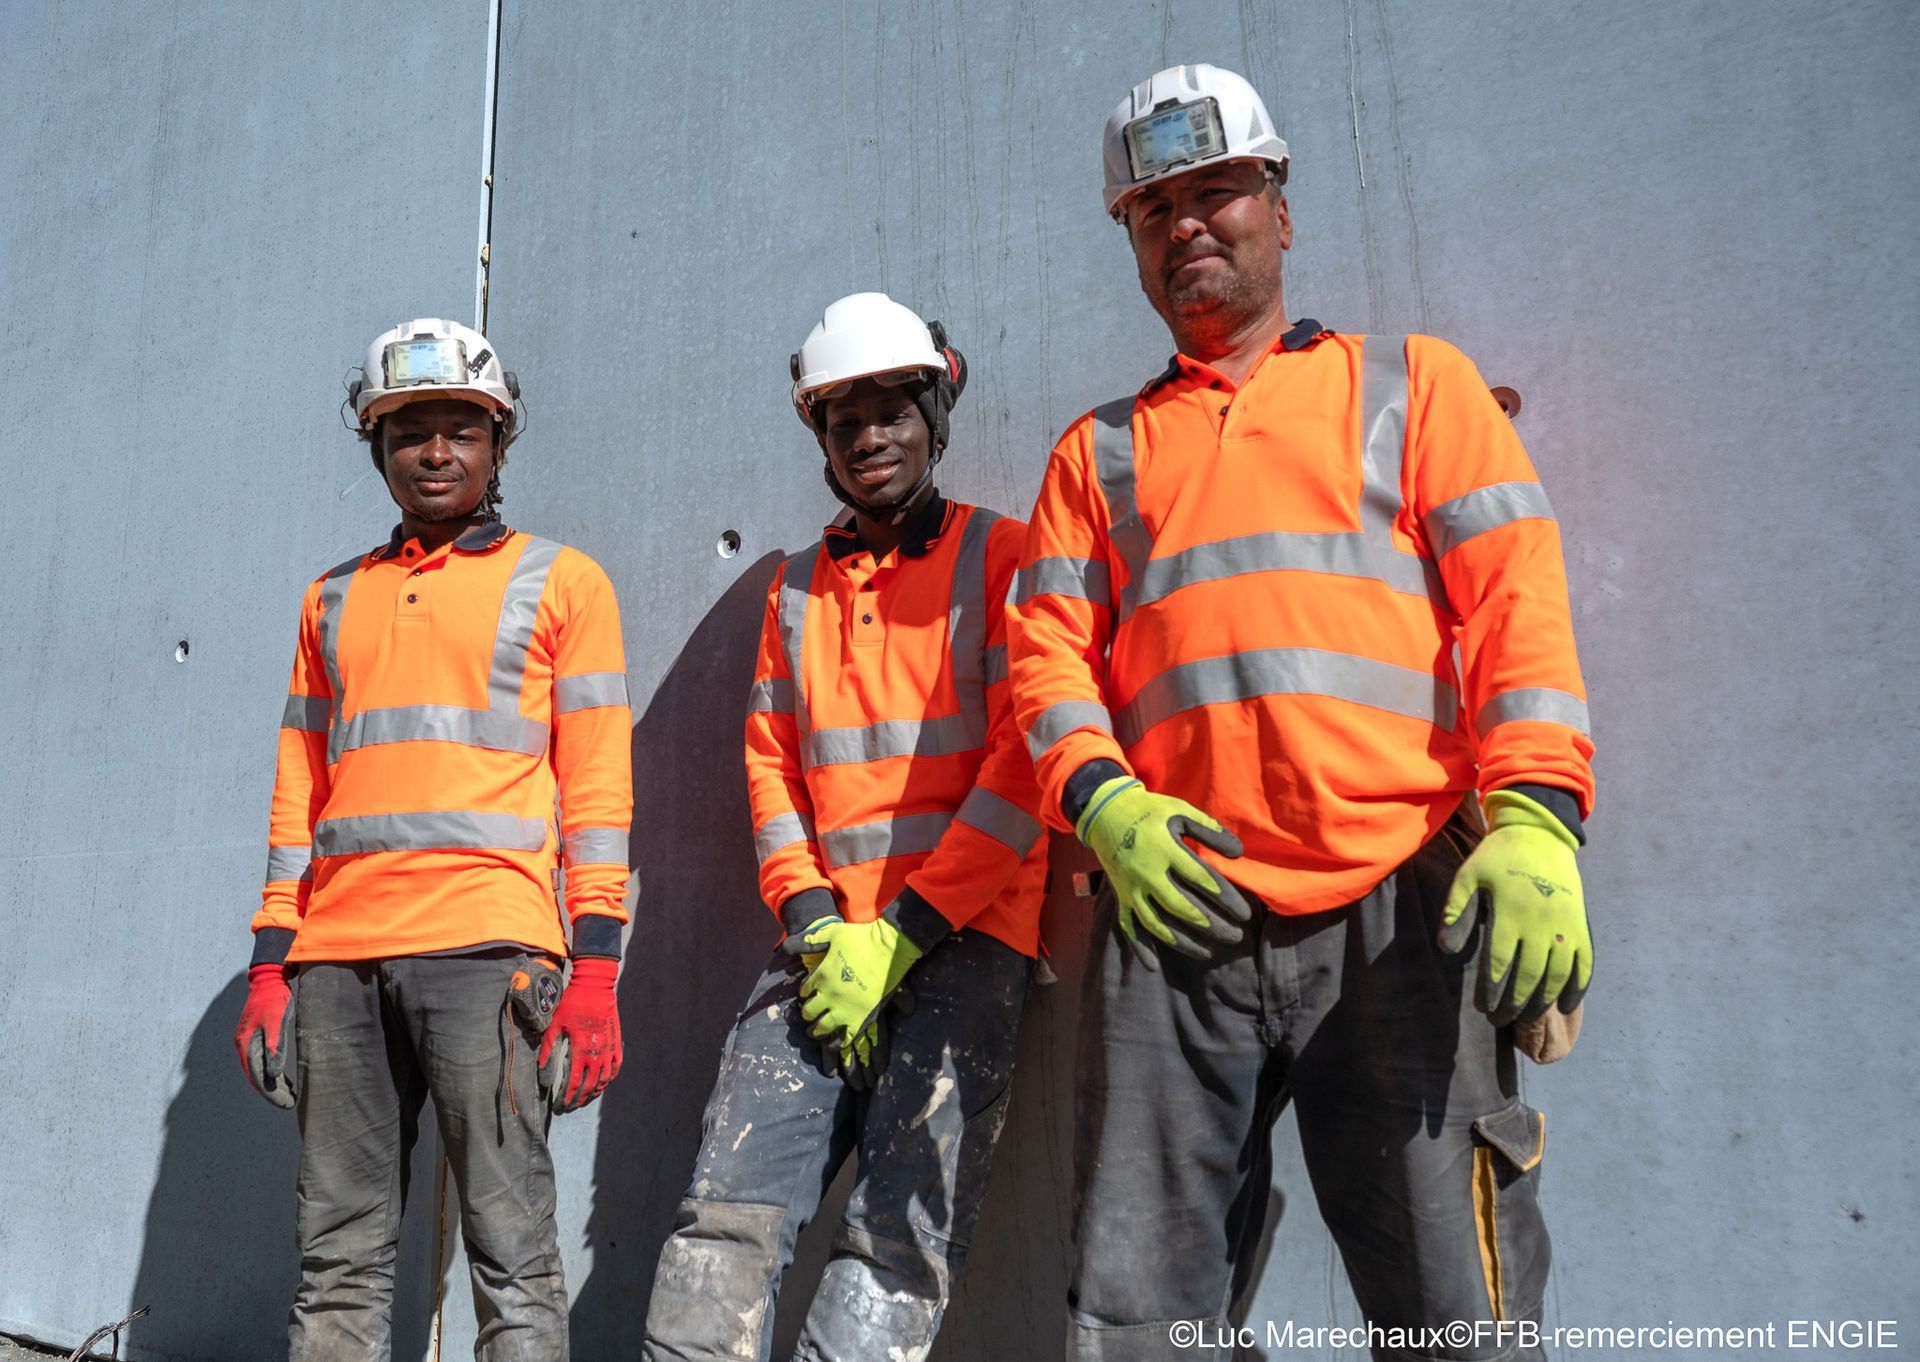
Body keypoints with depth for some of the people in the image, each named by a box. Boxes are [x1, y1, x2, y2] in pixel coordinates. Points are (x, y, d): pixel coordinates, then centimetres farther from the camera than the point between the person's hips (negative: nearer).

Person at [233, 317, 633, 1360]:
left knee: (511, 1257, -4)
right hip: (335, 958, 4)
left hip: (486, 948, -4)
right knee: (338, 1263, 7)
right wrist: (270, 964, 12)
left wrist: (596, 968, -7)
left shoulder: (560, 581, 8)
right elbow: (299, 791, 20)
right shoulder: (333, 599, 21)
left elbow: (596, 786, 1)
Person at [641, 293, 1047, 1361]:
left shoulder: (1002, 556, 4)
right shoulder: (798, 587, 19)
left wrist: (901, 935, -10)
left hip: (962, 944, -4)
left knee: (900, 1244, -11)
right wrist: (814, 924, -2)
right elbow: (772, 766, 15)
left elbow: (1022, 761, -5)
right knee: (728, 1216, -7)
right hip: (824, 946, 4)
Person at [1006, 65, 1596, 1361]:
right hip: (1173, 916, 2)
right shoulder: (1099, 451, 22)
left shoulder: (1411, 381, 17)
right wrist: (1105, 803, -8)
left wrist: (1536, 815, -11)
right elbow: (1047, 656, 12)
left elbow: (1516, 596, 4)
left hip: (1398, 909, -1)